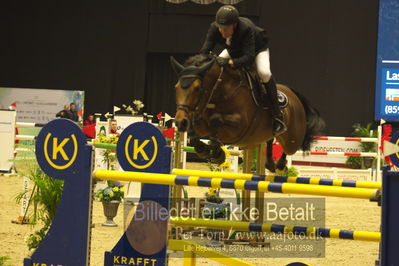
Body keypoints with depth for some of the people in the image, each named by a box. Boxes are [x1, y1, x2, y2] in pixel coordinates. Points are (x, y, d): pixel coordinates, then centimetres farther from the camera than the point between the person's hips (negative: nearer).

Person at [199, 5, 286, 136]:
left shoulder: (246, 29, -44)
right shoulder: (214, 28, -30)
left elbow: (249, 57, -48)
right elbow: (204, 51, -30)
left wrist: (230, 62, -63)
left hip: (257, 48, -6)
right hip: (233, 50, 6)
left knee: (264, 72, -32)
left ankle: (277, 117, -24)